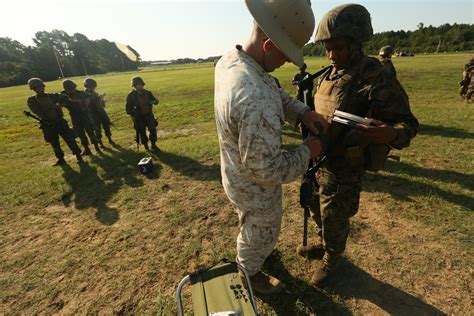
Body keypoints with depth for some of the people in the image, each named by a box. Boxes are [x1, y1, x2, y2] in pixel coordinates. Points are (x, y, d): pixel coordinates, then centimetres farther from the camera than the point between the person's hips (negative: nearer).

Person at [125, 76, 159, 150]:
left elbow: (155, 100, 9)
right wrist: (132, 116, -12)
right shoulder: (131, 96, -7)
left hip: (149, 115, 3)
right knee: (142, 132, 4)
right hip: (139, 117, -2)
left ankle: (153, 145, 15)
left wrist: (154, 101, -16)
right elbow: (128, 107, -3)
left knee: (153, 129, -1)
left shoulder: (147, 93, 1)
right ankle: (146, 146, 20)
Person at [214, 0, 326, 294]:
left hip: (237, 173, 9)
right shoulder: (256, 103, -41)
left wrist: (303, 112, -10)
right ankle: (250, 275, 53)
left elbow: (276, 92, 3)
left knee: (250, 226, 36)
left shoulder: (230, 59, -11)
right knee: (260, 234, 22)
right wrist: (307, 152, -16)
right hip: (256, 188, -9)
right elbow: (267, 169, -32)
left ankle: (250, 253, 68)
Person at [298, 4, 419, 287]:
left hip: (343, 169, -7)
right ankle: (324, 243, 52)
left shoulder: (378, 79, -18)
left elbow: (407, 124, -17)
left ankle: (331, 259, 41)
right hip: (317, 160, 7)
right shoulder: (327, 76, 4)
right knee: (318, 209, 24)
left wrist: (388, 134, -37)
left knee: (334, 219, 12)